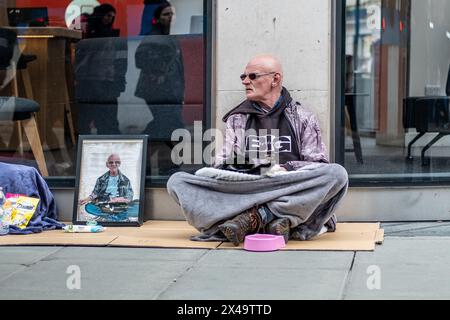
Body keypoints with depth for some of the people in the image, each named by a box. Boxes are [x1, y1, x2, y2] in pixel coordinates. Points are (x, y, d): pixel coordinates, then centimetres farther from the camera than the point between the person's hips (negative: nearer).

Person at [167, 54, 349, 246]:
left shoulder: (302, 118, 13)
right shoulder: (237, 119, 22)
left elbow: (319, 165, 7)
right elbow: (223, 162, 20)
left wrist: (287, 169, -12)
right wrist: (221, 172, -4)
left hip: (291, 198, -2)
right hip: (243, 194, 2)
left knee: (337, 173, -31)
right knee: (177, 181, -20)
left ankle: (257, 217, -31)